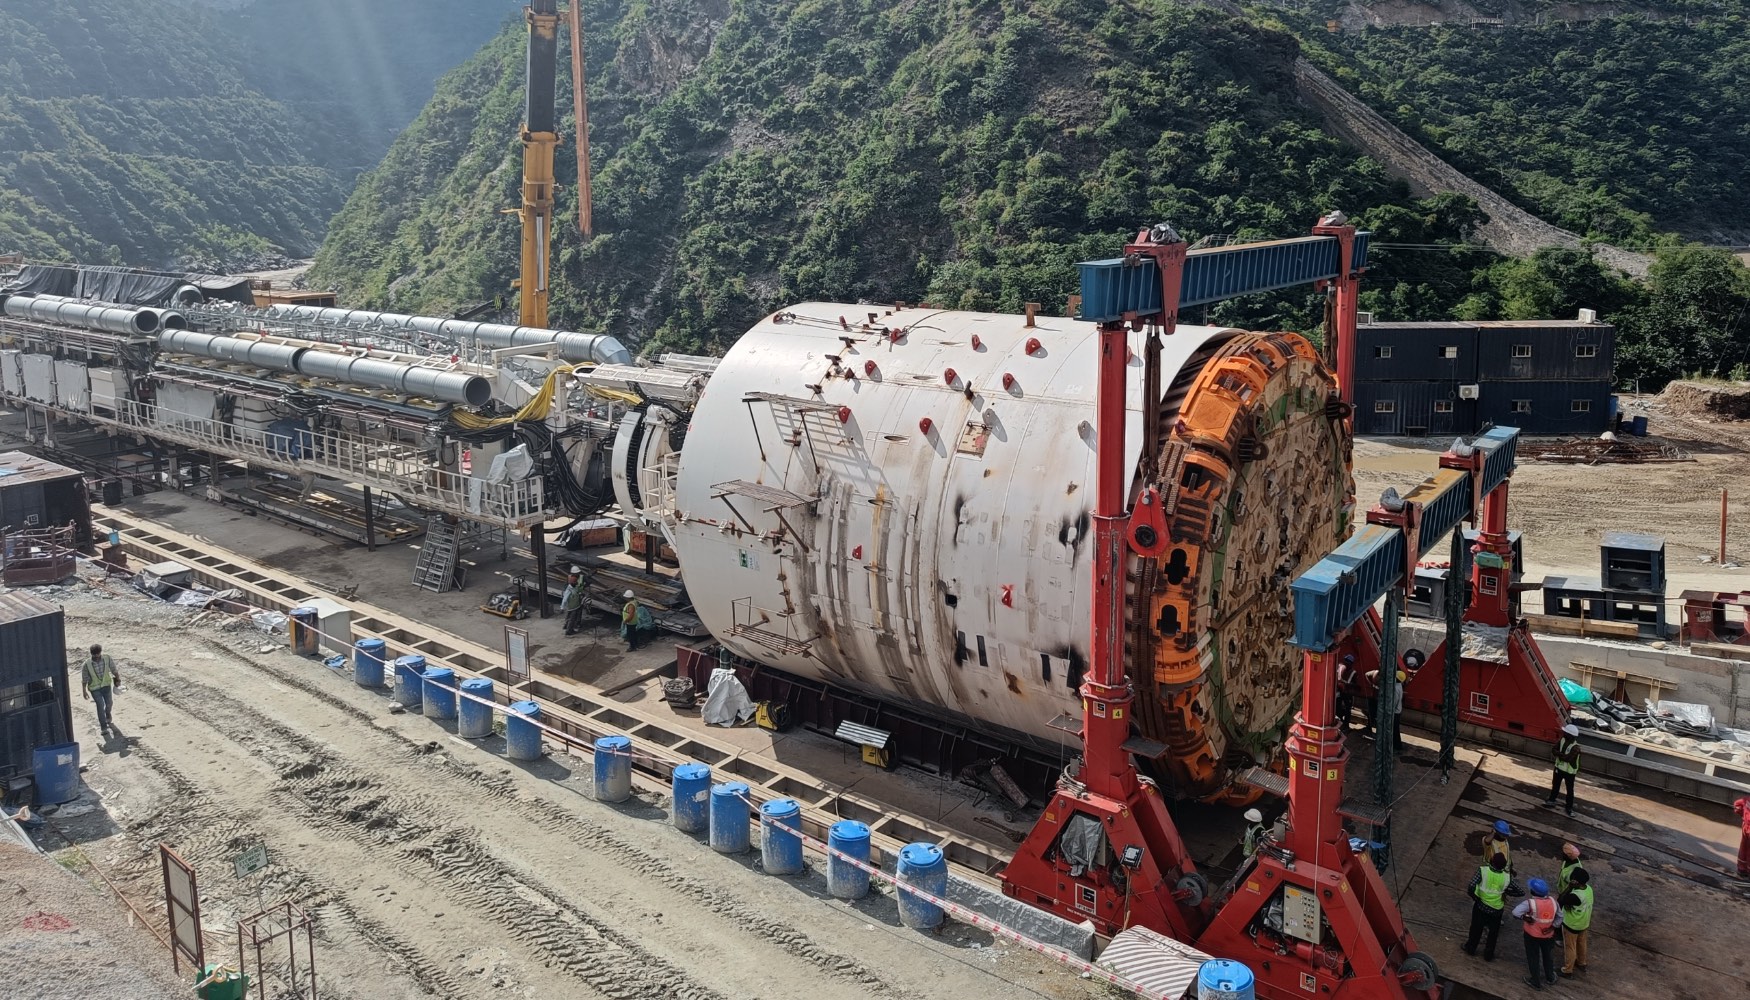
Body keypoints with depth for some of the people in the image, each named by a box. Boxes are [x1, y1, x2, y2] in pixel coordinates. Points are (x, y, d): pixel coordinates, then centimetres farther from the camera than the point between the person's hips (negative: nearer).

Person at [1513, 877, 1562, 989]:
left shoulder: (1530, 902, -28)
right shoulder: (1552, 901, -11)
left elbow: (1516, 912, -37)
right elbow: (1559, 917, 0)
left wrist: (1525, 918, -22)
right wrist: (1553, 927, 2)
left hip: (1532, 935, -5)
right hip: (1548, 935, 5)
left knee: (1533, 958, 15)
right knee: (1548, 956, 28)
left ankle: (1536, 982, 28)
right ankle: (1550, 978, 45)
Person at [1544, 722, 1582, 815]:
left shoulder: (1575, 747, -27)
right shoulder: (1562, 740, -6)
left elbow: (1567, 758, -32)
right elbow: (1555, 750, -6)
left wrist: (1558, 754, -17)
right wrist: (1562, 755, -24)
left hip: (1570, 771, -6)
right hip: (1559, 767, 7)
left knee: (1570, 790, 6)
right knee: (1555, 785, 20)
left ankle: (1569, 808, 17)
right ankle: (1551, 801, 36)